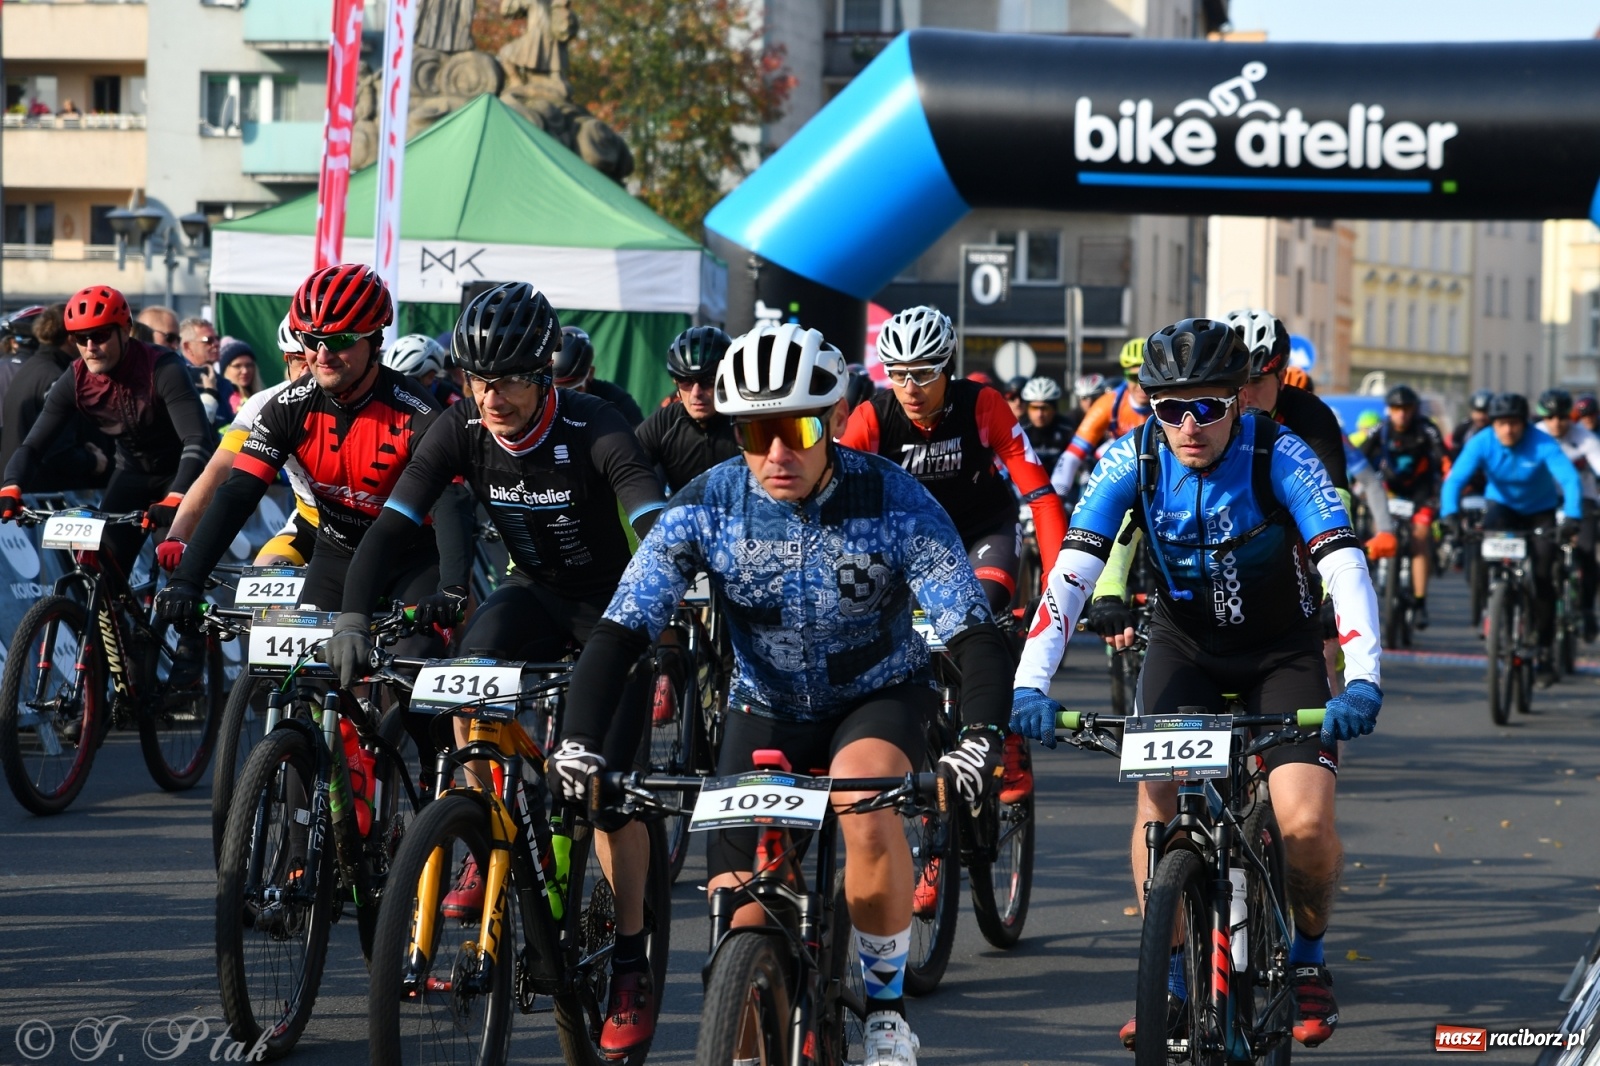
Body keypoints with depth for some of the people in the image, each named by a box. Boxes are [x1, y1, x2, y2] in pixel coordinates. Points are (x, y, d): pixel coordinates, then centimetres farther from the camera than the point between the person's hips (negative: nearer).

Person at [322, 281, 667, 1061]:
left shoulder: (592, 433, -28)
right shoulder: (462, 432, -17)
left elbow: (657, 526, -39)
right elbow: (391, 525, -22)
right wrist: (353, 616, -37)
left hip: (612, 607, -3)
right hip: (536, 593, 3)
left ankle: (631, 966, 1)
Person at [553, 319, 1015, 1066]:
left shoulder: (893, 502, -25)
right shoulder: (705, 508, -20)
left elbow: (973, 633, -29)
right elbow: (621, 631, -22)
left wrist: (980, 738, -47)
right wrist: (579, 740, -37)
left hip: (878, 696, -2)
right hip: (767, 705, 2)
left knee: (865, 804, -34)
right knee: (738, 915, -10)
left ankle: (886, 1005, -13)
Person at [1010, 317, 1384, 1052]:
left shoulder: (1279, 455, -25)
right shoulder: (1133, 459, -18)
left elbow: (1344, 566, -34)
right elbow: (1070, 572, -26)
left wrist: (1362, 682, -49)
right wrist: (1029, 685, -39)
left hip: (1282, 652, -2)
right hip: (1187, 645, 2)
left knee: (1305, 824, -18)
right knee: (1158, 797, -20)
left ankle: (1308, 957, 12)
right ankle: (1171, 985, -5)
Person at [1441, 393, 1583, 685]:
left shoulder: (1542, 444, -29)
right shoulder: (1482, 443, -24)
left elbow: (1570, 479, -39)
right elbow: (1455, 479, -32)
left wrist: (1571, 517, -55)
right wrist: (1451, 514, -50)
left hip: (1540, 510, -1)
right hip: (1502, 504, 1)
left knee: (1543, 578, -12)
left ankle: (1544, 652, -1)